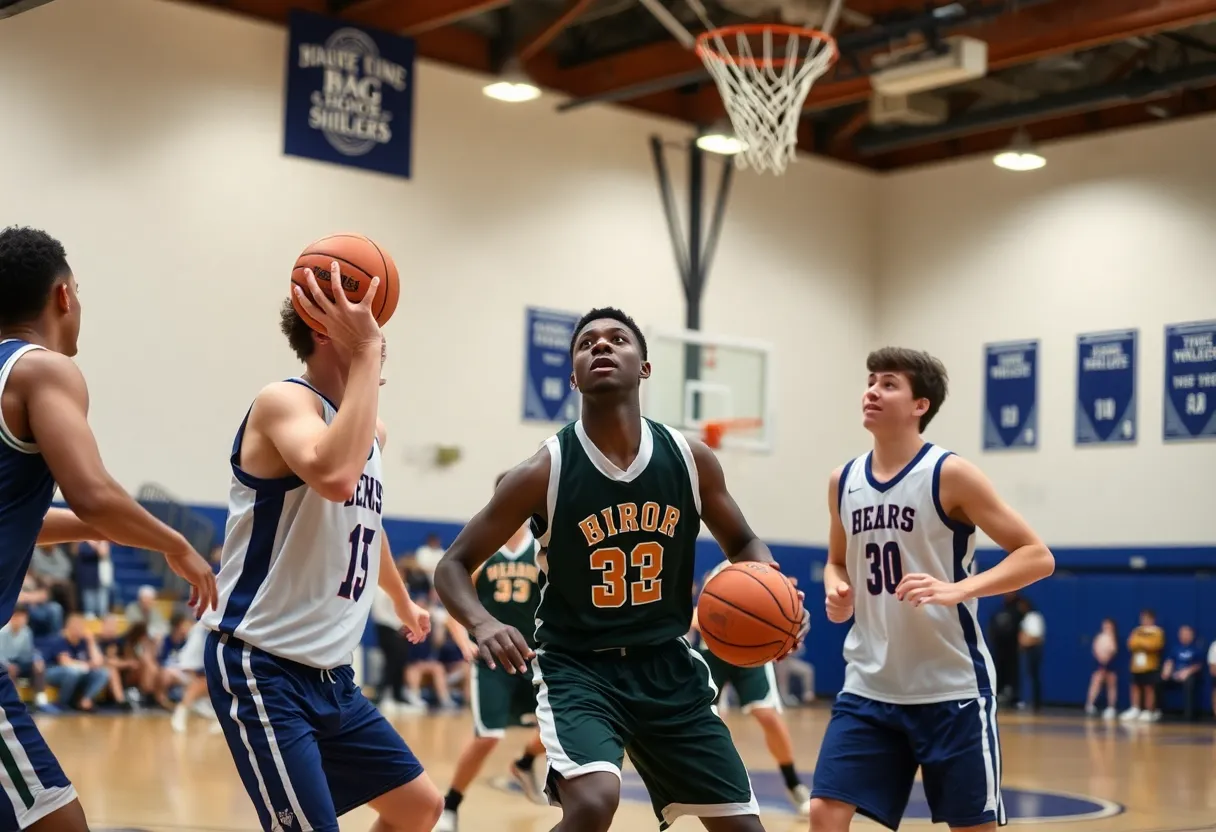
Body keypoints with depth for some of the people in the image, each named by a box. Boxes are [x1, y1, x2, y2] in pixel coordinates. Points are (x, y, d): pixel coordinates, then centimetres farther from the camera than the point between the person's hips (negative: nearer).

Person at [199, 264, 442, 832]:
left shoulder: (372, 431, 12)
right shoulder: (284, 401, -14)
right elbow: (335, 477, -37)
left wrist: (402, 602, 46)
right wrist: (365, 352, -29)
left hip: (330, 673, 9)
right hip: (261, 668, -9)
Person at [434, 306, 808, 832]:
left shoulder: (691, 460, -4)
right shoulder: (545, 472, -14)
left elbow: (743, 544, 13)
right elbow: (453, 565, -7)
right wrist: (482, 624, -28)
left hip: (667, 665, 4)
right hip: (577, 666, -4)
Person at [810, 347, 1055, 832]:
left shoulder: (950, 475, -11)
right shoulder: (843, 482, 5)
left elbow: (1037, 556, -12)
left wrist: (956, 590, -26)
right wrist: (836, 590, -1)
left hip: (951, 689, -4)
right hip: (869, 687, 5)